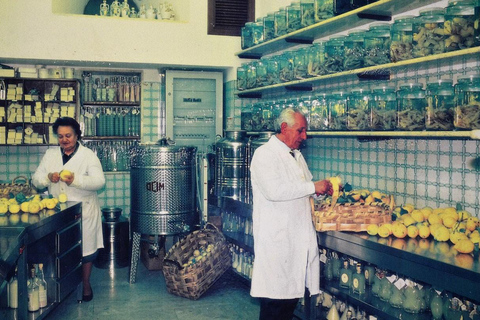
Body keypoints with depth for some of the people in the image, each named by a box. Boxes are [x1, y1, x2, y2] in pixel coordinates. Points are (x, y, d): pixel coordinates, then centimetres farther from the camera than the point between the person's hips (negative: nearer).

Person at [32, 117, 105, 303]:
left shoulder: (88, 155, -4)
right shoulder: (50, 155, 8)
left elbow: (99, 181, -15)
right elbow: (36, 180, 5)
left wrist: (75, 180, -31)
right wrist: (48, 178, -18)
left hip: (84, 212, -3)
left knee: (85, 249, 7)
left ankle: (85, 283, 25)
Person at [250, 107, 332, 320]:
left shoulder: (296, 155, 16)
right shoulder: (265, 154, -11)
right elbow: (274, 191, -25)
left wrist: (324, 188, 6)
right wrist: (313, 187, -19)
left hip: (298, 235, 8)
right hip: (276, 237, -8)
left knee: (292, 292, 13)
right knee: (274, 295, -3)